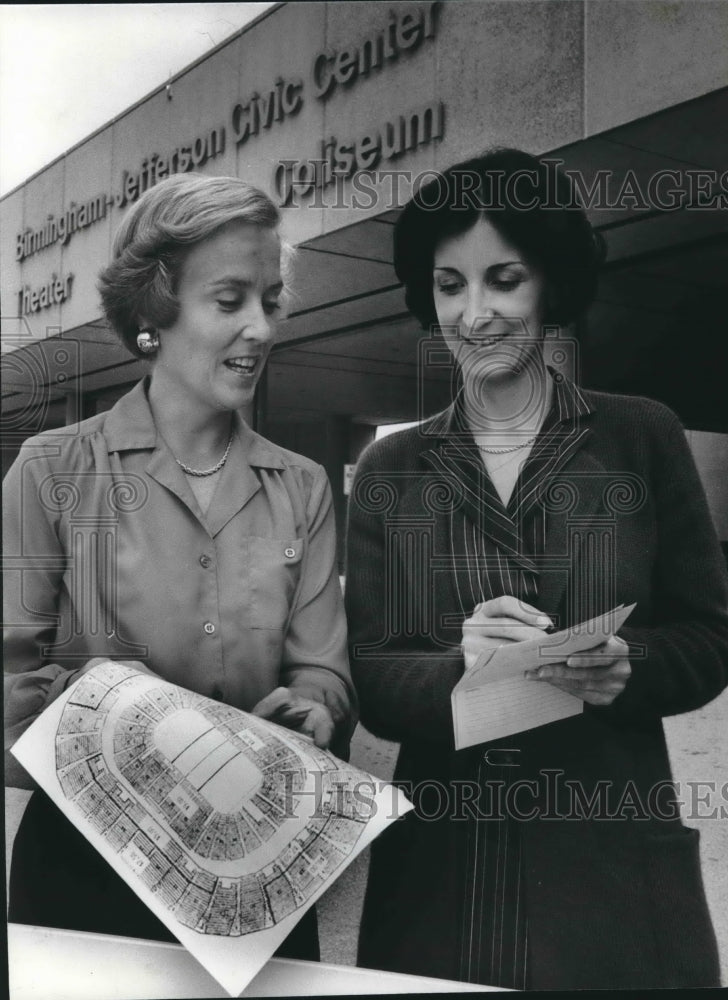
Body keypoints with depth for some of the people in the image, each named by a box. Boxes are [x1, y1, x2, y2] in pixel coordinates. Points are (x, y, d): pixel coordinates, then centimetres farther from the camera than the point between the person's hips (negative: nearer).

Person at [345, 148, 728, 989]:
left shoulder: (642, 437, 0)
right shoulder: (389, 471, 4)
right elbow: (367, 677, -1)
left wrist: (626, 668, -18)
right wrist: (458, 666, -21)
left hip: (616, 861, 0)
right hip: (442, 868, 1)